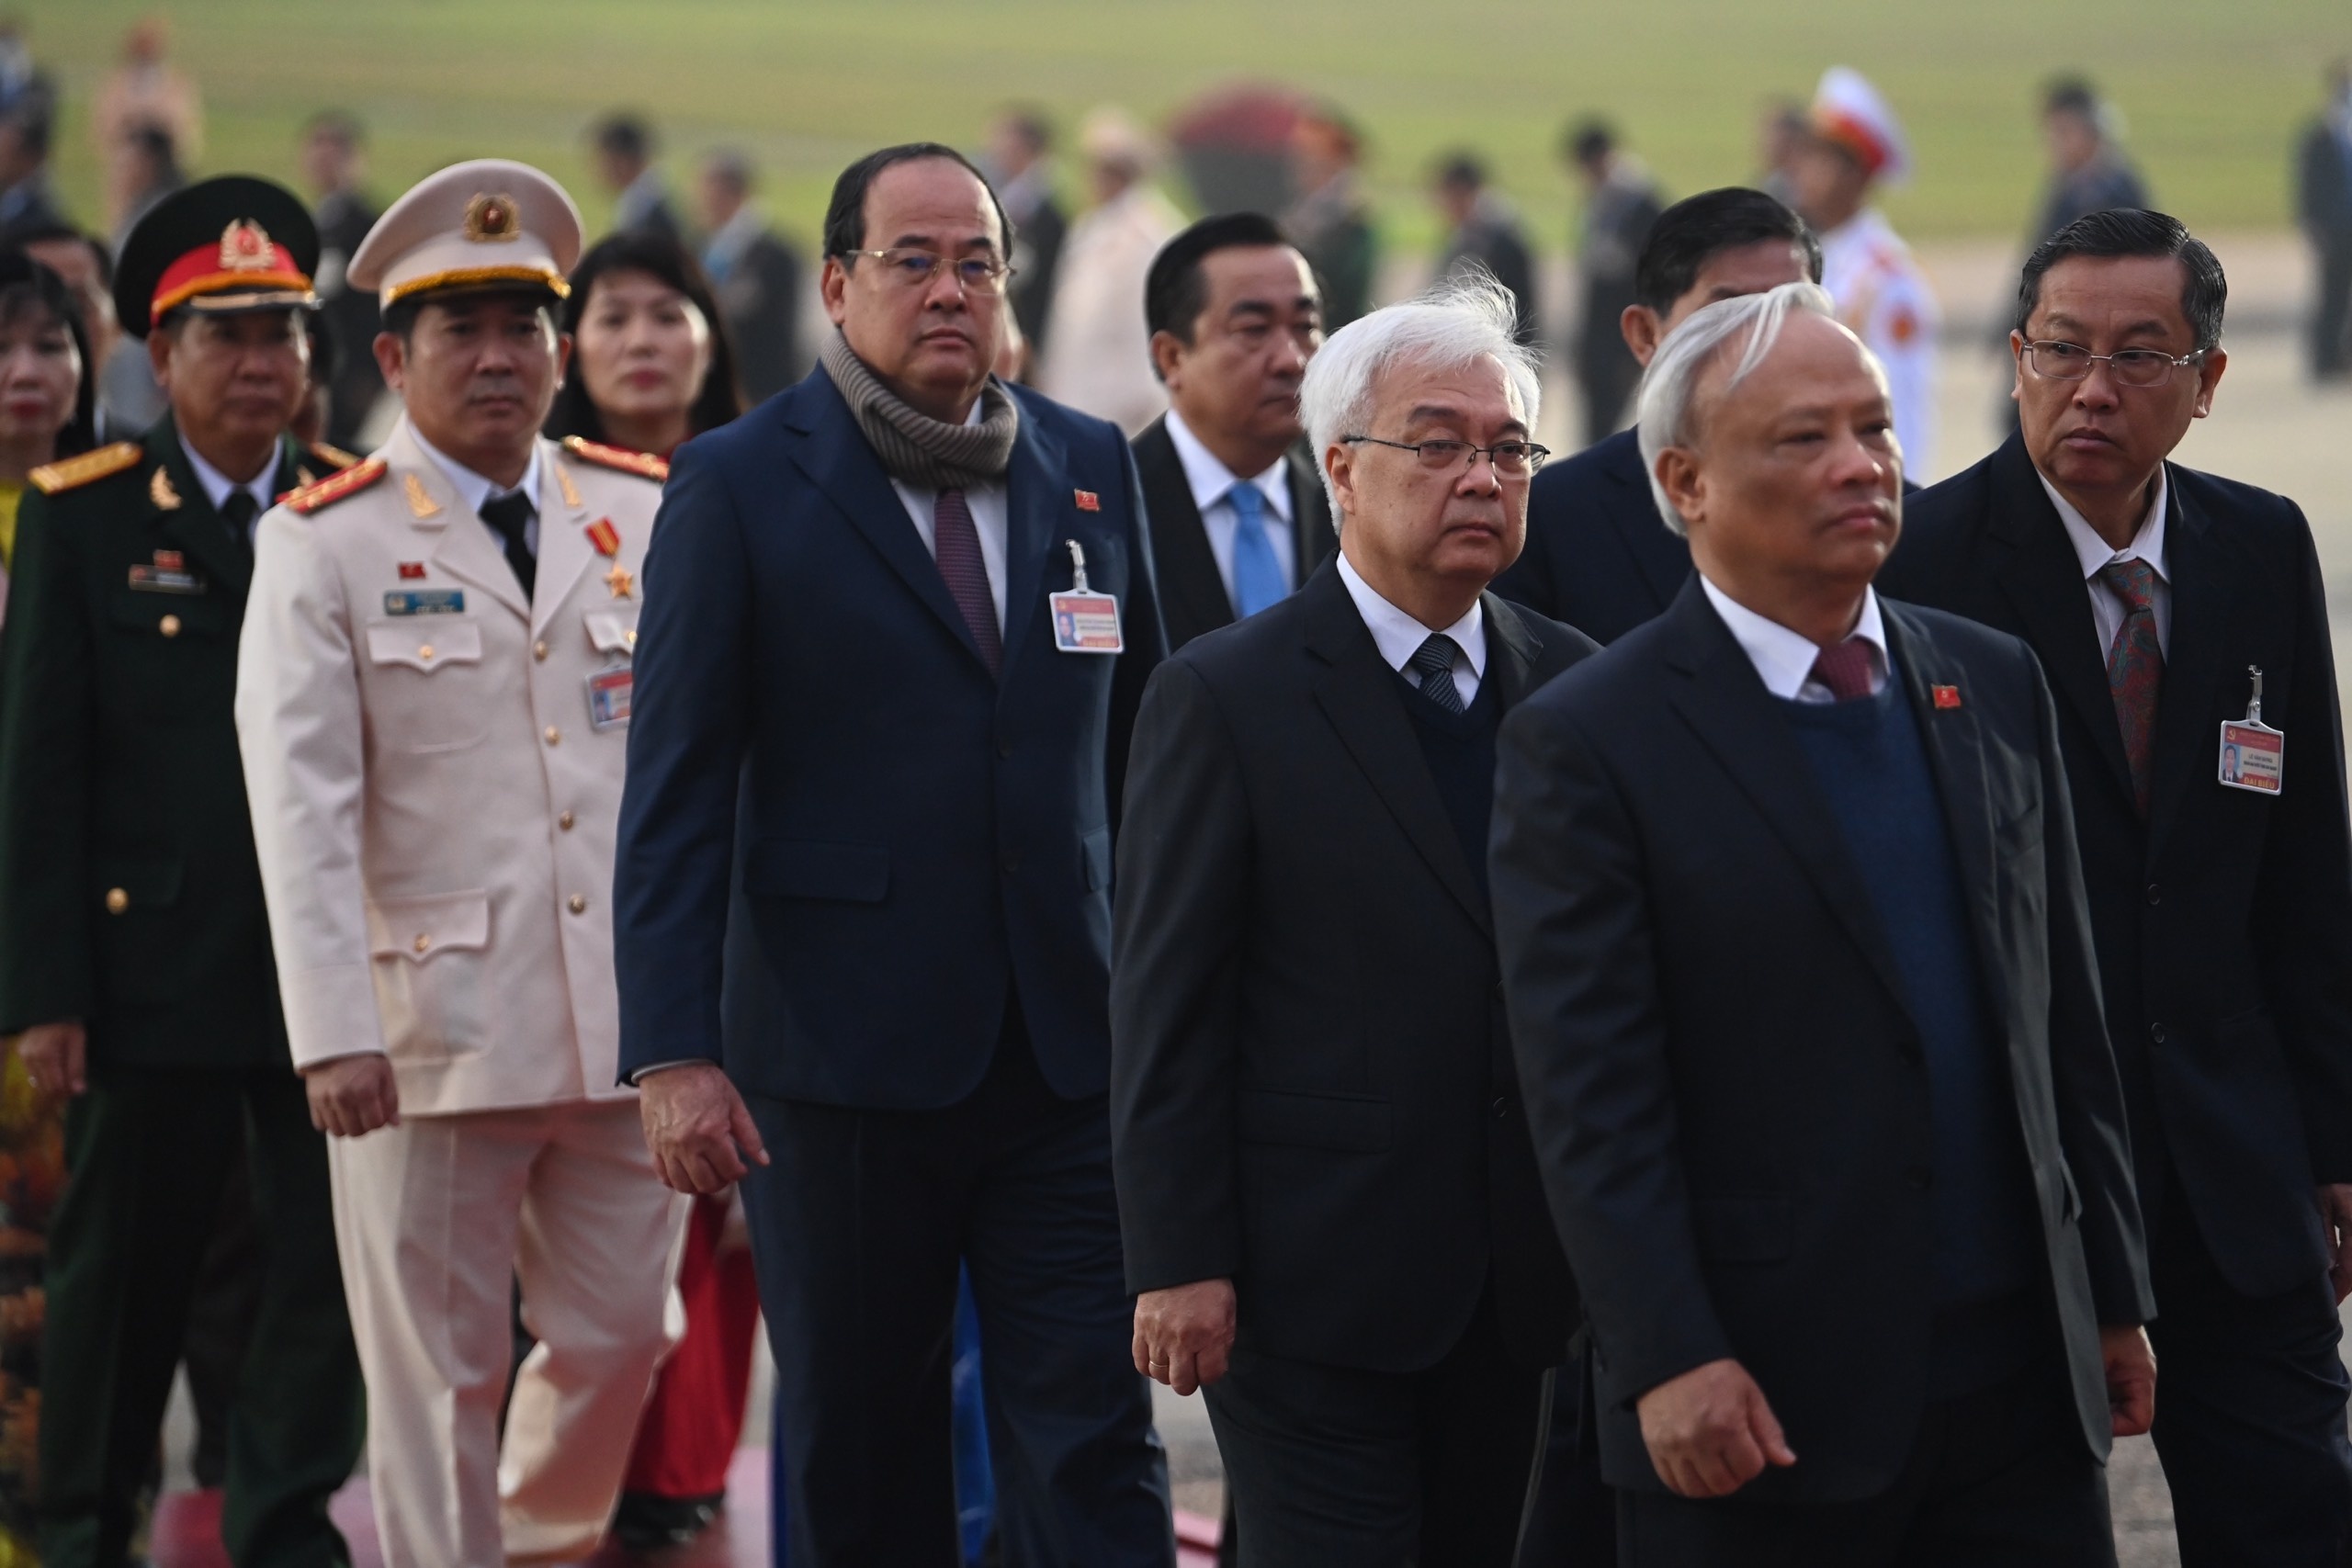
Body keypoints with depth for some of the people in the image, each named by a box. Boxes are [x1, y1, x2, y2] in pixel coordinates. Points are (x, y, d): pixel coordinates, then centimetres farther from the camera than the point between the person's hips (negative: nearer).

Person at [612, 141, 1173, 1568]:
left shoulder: (1092, 470, 8)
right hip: (843, 1060, -2)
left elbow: (1143, 750, 14)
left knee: (1097, 1448, -5)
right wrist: (673, 1055, -12)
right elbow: (680, 791, -5)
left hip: (1073, 1057, 2)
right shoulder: (742, 484, -2)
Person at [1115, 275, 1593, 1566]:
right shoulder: (1225, 698, -5)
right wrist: (1178, 1265, -11)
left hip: (1520, 1290, 4)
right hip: (1313, 1283, -4)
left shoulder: (1574, 686, 8)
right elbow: (1165, 1007, -6)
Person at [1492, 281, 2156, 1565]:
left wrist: (2111, 1295, 15)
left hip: (2022, 1388, 5)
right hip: (1760, 1410, -5)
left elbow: (2062, 1015, 16)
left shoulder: (1997, 688, 12)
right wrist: (1667, 1362, -18)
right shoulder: (1582, 743, -6)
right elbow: (1590, 1097, -11)